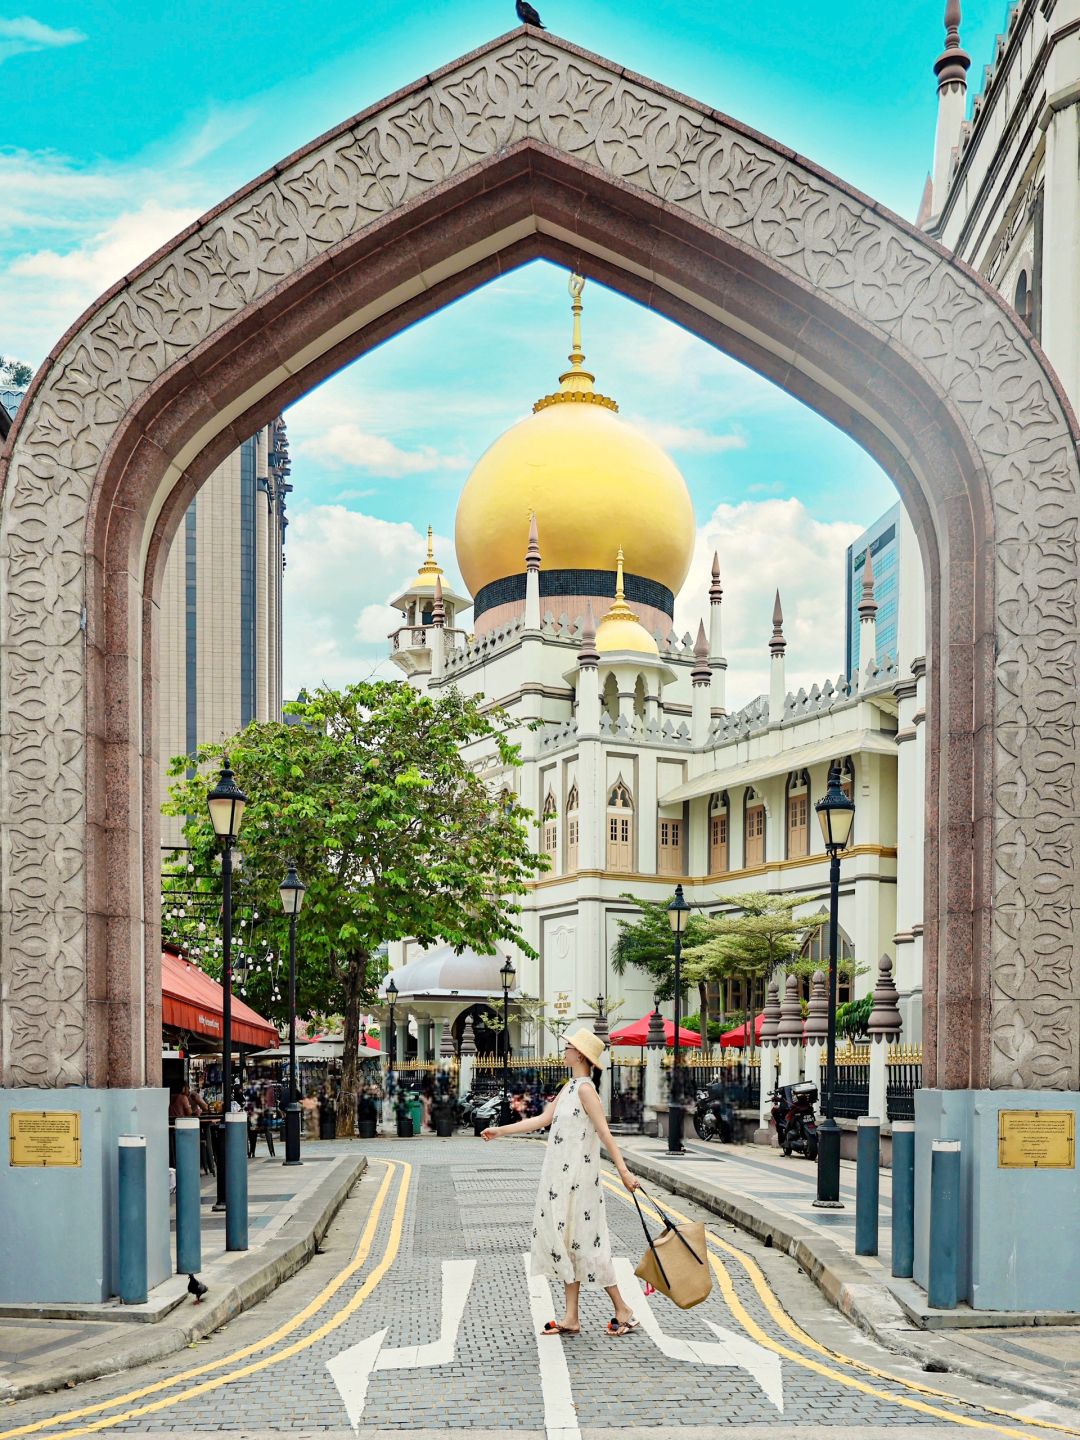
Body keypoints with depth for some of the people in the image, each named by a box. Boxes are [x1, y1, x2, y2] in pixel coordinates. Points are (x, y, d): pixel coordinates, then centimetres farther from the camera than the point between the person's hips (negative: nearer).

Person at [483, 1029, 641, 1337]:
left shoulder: (585, 1089, -14)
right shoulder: (569, 1088, 13)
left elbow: (604, 1132, -21)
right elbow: (542, 1120, 17)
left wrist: (623, 1170, -27)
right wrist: (502, 1131, 19)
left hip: (576, 1178, -9)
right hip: (561, 1177, 9)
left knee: (579, 1243, -4)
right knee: (567, 1242, 10)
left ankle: (623, 1312, 5)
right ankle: (571, 1318, 15)